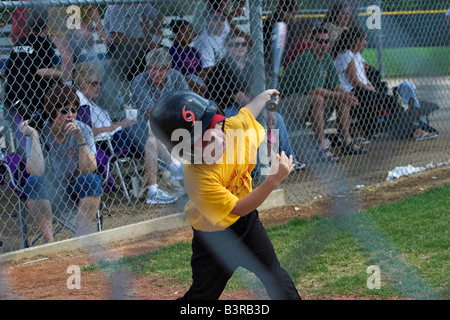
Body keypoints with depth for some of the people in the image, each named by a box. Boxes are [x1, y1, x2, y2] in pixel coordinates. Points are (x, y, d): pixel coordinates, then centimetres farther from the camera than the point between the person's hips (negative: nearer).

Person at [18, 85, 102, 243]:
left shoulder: (83, 130, -8)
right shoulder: (39, 133, -11)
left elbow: (88, 170, -18)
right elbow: (36, 172, -24)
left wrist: (80, 139, -28)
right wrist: (34, 136, -26)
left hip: (76, 191, 1)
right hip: (47, 193, -1)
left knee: (93, 180, -28)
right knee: (33, 182, -30)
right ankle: (49, 241, -24)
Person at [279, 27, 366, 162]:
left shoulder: (326, 57, 7)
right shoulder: (305, 59, -22)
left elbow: (335, 84, 9)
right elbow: (311, 89, -29)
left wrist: (345, 95, -14)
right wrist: (339, 95, -29)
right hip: (290, 99, -9)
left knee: (343, 99, -1)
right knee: (317, 99, -36)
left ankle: (347, 143, 0)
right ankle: (322, 148, -35)